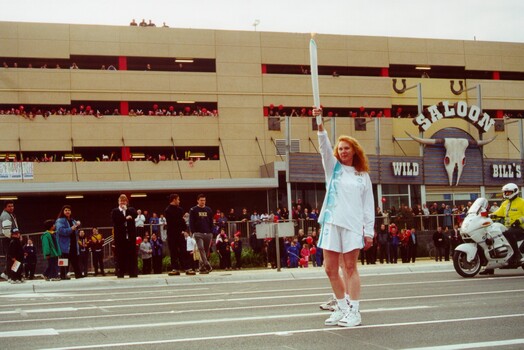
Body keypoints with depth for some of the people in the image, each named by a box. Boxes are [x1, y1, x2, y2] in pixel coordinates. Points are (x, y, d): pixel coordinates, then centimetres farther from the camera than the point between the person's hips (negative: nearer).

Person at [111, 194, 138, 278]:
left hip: (130, 235, 2)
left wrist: (126, 209, -6)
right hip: (120, 236, -1)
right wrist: (125, 218, -12)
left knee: (132, 254, 0)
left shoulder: (131, 209, 15)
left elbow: (135, 215, -6)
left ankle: (133, 273, 2)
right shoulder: (115, 211, 10)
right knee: (120, 254, -3)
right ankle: (120, 273, 0)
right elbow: (115, 221, -8)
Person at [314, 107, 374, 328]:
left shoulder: (363, 175, 9)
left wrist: (369, 231, 0)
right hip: (331, 222, 2)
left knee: (350, 268, -3)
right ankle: (342, 307, 18)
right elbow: (325, 148, -6)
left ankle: (354, 311, 1)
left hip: (353, 224, -2)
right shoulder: (333, 168, 11)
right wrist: (320, 123, -21)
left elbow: (368, 205, 7)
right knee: (330, 268, 4)